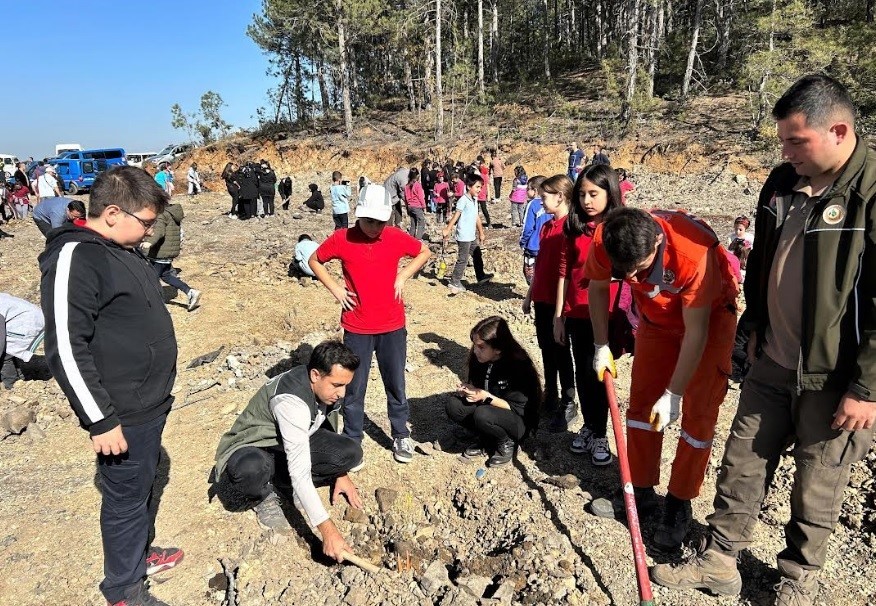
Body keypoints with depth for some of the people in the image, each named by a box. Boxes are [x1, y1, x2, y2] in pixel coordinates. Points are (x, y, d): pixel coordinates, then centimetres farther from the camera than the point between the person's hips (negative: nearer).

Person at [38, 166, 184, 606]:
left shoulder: (121, 250, 8)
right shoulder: (74, 258, -21)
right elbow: (66, 350, -23)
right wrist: (101, 420, -21)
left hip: (151, 404, 9)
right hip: (123, 416, -9)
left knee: (140, 489, 24)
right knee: (126, 500, 8)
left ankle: (137, 554, 44)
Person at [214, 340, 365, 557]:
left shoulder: (325, 387, -11)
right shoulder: (292, 400, -36)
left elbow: (328, 430, 11)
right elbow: (300, 472, -40)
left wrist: (340, 472, 9)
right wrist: (327, 529, -41)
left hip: (292, 445, 7)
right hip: (250, 450, -7)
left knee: (351, 452, -17)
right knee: (251, 469, -43)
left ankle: (295, 486, 6)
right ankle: (264, 497, -7)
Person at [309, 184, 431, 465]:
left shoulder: (396, 237, -6)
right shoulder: (341, 239, -9)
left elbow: (425, 252, 11)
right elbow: (314, 261, 7)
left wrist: (403, 275, -2)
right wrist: (334, 288, -5)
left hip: (392, 326, 1)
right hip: (356, 328, -1)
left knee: (395, 385, 13)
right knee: (354, 387, 8)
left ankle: (401, 436, 30)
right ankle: (352, 441, 25)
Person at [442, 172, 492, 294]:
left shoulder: (474, 200, 12)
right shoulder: (463, 200, -16)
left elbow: (477, 217, 19)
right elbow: (456, 216, -22)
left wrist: (481, 232, 23)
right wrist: (448, 229, -25)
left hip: (472, 236, 9)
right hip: (463, 237, -9)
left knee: (477, 255, 18)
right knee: (463, 259, -3)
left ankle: (480, 276, 32)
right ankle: (455, 283, 6)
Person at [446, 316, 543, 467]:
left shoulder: (518, 366, -25)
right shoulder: (478, 359, -8)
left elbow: (517, 409, -21)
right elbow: (476, 386, 8)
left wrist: (486, 397, -29)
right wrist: (466, 389, -15)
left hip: (518, 422, -6)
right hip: (488, 409, 6)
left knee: (482, 415, -35)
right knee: (452, 407, -17)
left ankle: (506, 442, -5)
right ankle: (486, 440, 3)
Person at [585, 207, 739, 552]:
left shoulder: (693, 251, -40)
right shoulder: (604, 242, -27)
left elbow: (696, 331, -31)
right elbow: (597, 288, -4)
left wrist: (673, 394, -26)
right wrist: (601, 347, -2)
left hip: (709, 317, -4)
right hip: (657, 317, 5)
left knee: (698, 412, -4)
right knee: (641, 401, 5)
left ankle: (679, 505, 10)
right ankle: (641, 491, 19)